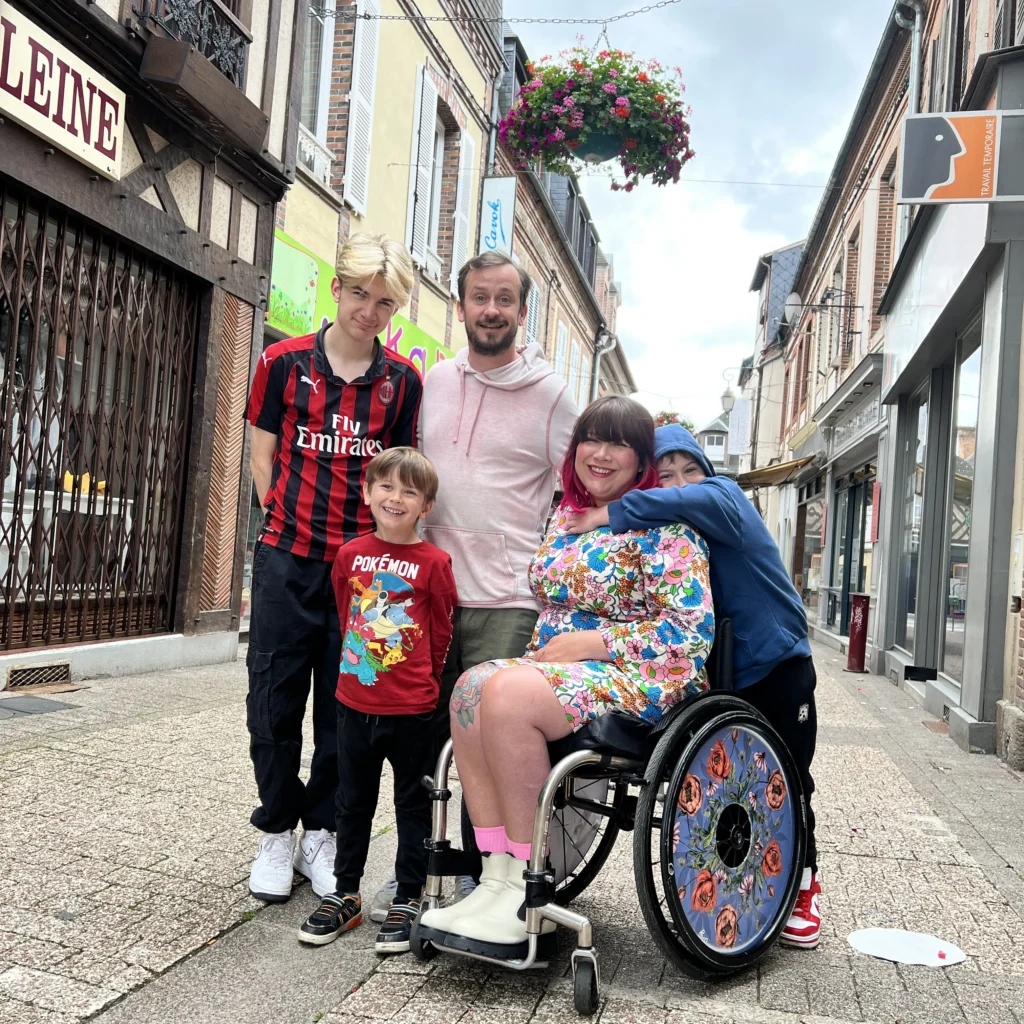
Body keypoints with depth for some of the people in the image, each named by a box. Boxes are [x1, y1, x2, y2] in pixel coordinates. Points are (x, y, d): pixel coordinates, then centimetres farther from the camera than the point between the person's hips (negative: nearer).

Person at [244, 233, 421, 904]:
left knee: (346, 705, 8)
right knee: (276, 698, 6)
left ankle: (321, 832, 25)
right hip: (288, 558, 0)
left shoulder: (403, 380, 5)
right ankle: (277, 831, 24)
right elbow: (264, 454, 6)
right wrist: (290, 523, 0)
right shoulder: (285, 362, 3)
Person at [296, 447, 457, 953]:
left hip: (412, 710, -4)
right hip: (355, 702, 4)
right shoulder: (351, 554, 1)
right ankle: (345, 896, 31)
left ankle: (407, 901, 24)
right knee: (353, 803, 17)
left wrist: (419, 680, 8)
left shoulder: (434, 562, -10)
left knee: (413, 805, 10)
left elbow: (443, 632, -2)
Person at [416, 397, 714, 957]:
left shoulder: (663, 526, -7)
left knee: (508, 696, -29)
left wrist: (593, 643, -17)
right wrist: (546, 651, 6)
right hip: (556, 667, 8)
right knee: (472, 686, -19)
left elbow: (692, 628, -15)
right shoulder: (565, 519, 16)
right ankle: (499, 876, -20)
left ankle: (529, 894, -18)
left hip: (644, 679, -7)